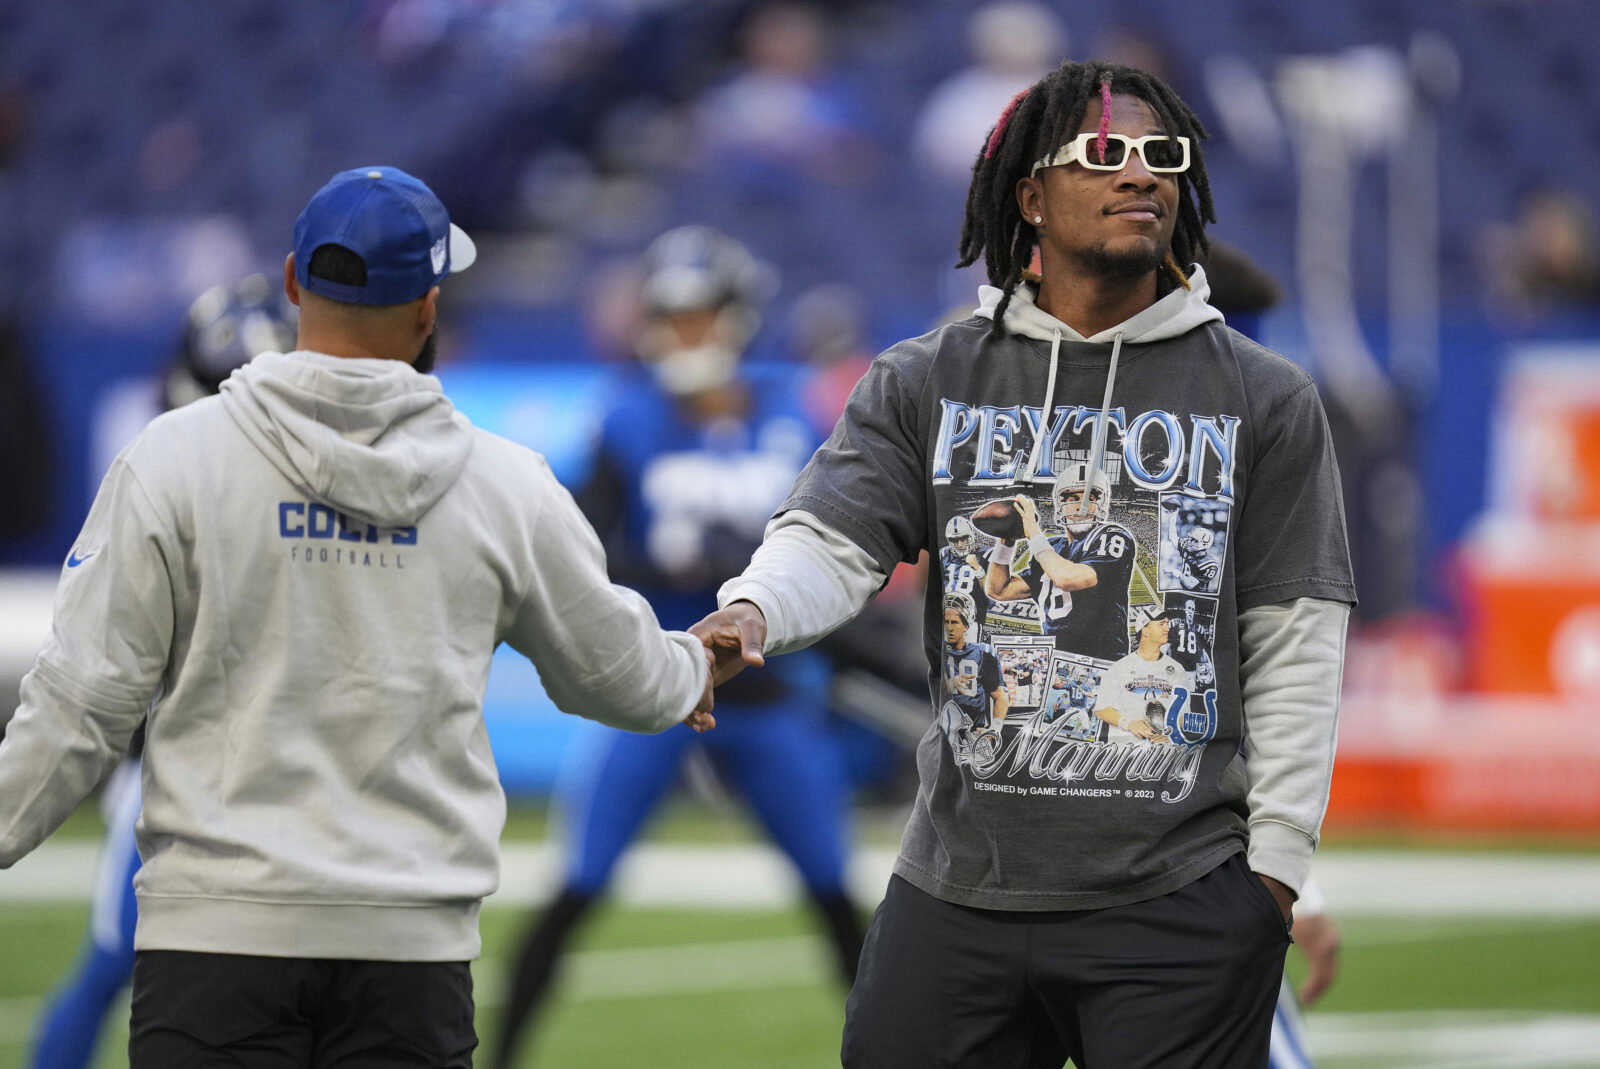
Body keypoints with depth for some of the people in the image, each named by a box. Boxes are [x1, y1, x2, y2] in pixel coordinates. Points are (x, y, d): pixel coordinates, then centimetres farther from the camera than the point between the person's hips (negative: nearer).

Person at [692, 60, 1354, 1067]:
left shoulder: (1264, 398, 5)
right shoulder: (926, 382, 8)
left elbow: (1294, 642, 4)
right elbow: (831, 538, -4)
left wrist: (1276, 865, -2)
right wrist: (753, 613, -27)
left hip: (1179, 904, -1)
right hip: (955, 895, 2)